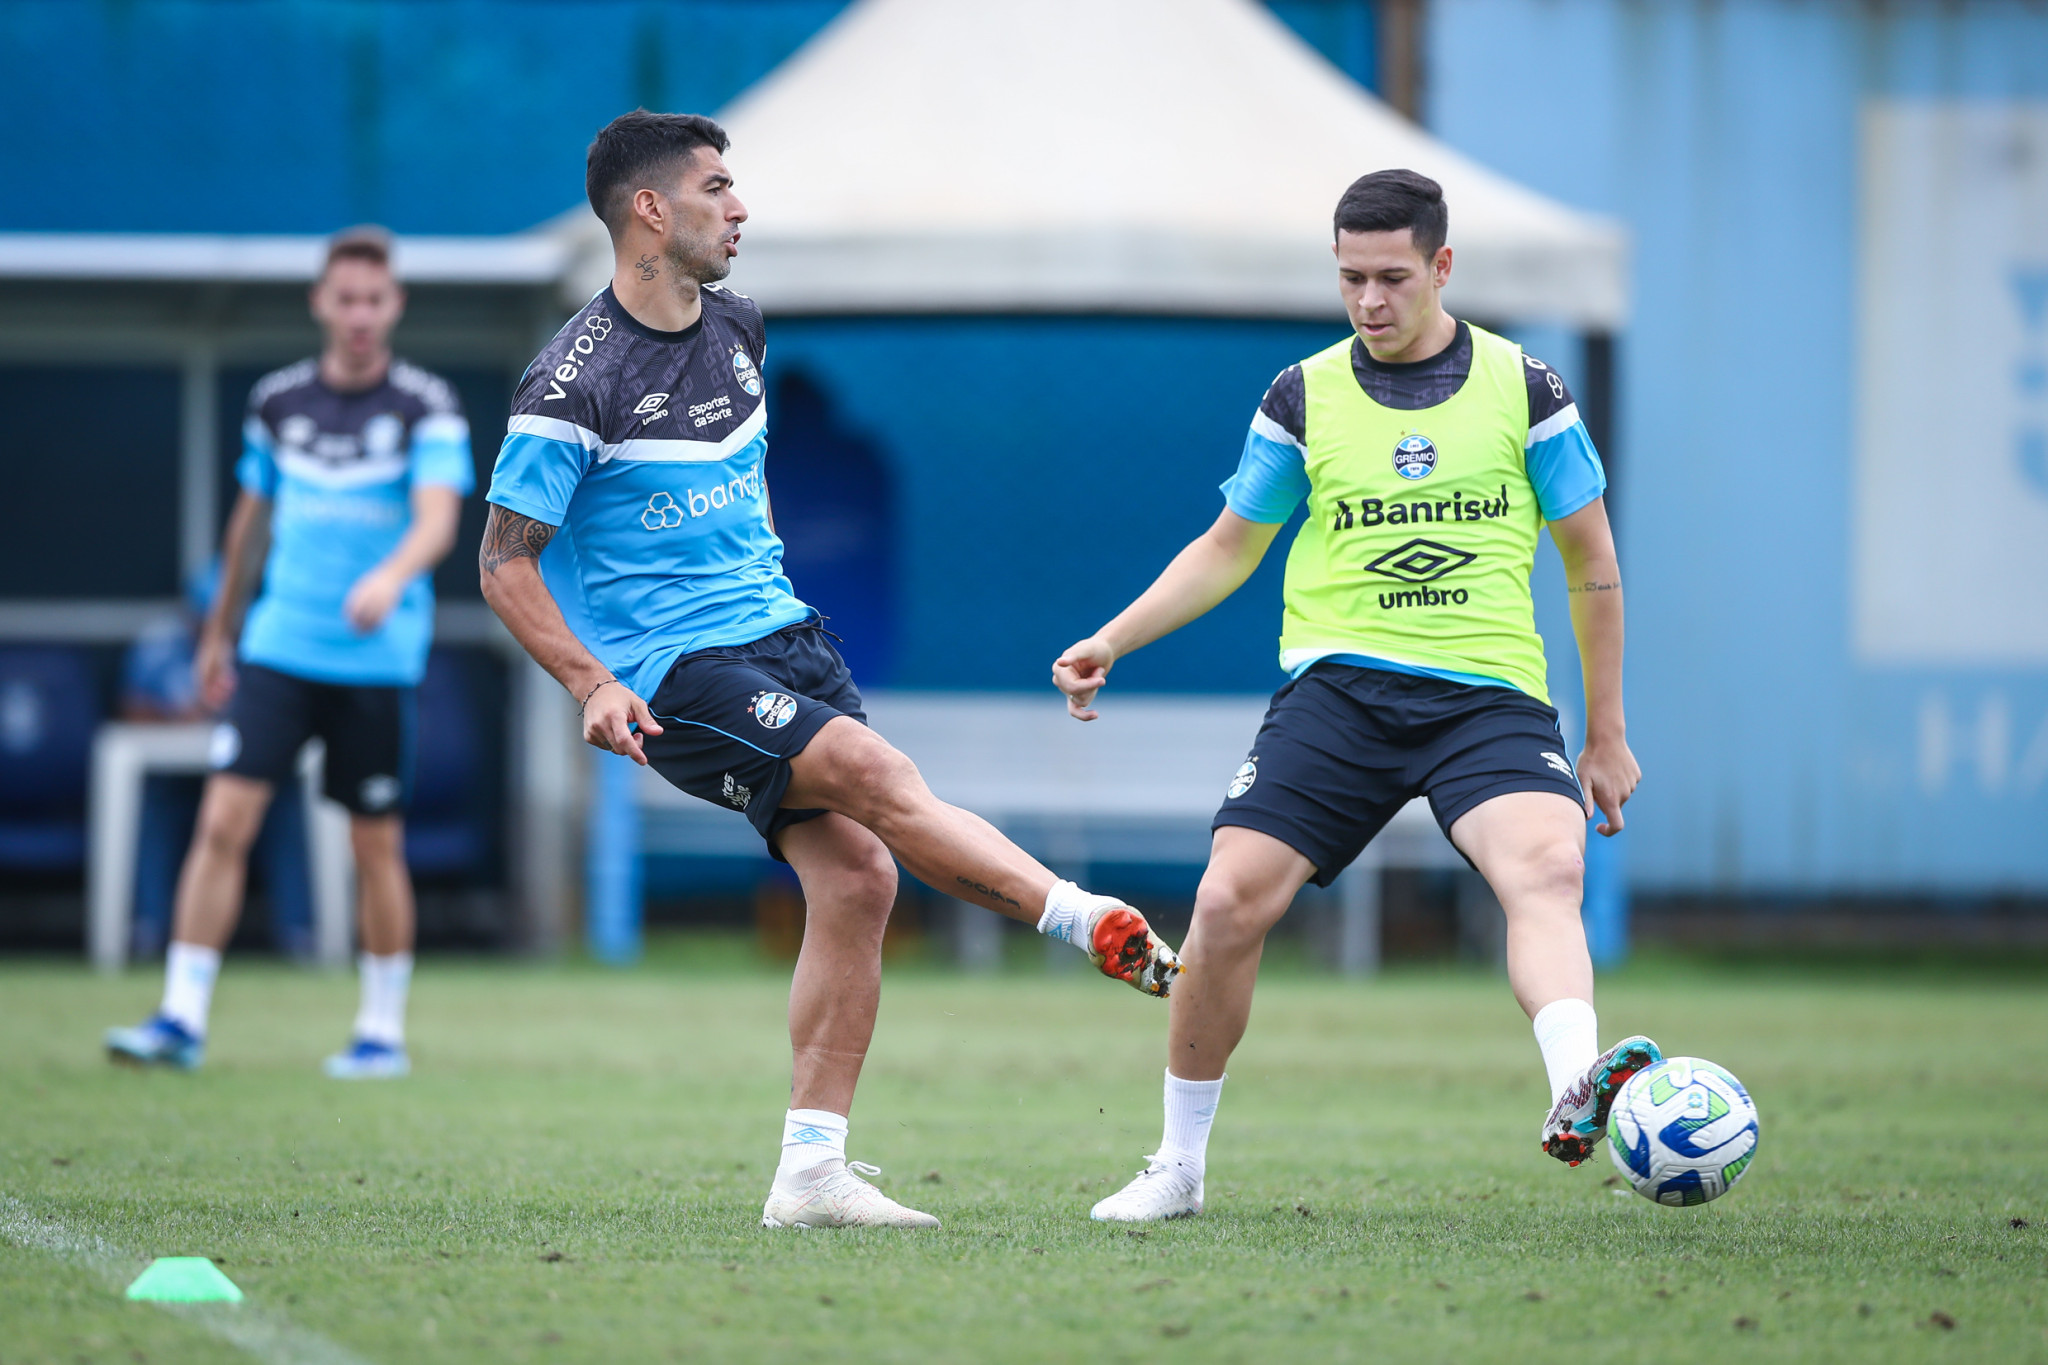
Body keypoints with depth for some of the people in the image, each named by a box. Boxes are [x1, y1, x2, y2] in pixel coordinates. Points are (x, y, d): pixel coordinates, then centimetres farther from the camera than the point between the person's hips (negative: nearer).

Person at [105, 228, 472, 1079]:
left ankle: (383, 1032, 17)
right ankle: (182, 1020, -7)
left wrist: (392, 576, -39)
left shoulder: (427, 408, -5)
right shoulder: (277, 401, 7)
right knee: (223, 821, -9)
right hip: (278, 648, 3)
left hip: (378, 659, -3)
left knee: (377, 849, 3)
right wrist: (219, 632, 23)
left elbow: (438, 519, -19)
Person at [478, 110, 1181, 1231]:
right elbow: (506, 561, -10)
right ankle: (1102, 928, -23)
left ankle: (811, 1170, -2)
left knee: (857, 875, -6)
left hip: (782, 634, 7)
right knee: (878, 776, -26)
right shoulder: (574, 384, -13)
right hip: (675, 674, -7)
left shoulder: (736, 330, 10)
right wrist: (592, 686, -20)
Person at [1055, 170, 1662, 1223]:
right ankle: (1178, 1167, 4)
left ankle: (1577, 1092, -54)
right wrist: (1112, 640, 7)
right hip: (1337, 686, 1)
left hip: (1487, 692, -1)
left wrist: (1606, 735, 14)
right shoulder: (1304, 398, 8)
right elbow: (1227, 550, 20)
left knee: (1545, 870, -31)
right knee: (1228, 903, -13)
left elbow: (1591, 564, 14)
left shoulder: (1523, 389, 5)